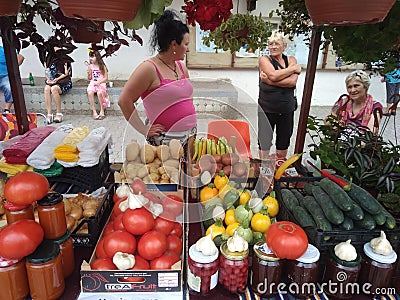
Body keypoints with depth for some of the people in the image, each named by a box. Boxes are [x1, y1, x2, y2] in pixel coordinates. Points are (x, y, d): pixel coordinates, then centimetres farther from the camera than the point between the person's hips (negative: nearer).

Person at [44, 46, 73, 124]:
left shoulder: (65, 60, 4)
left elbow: (66, 73, -4)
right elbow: (47, 73, 16)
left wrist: (57, 79, -17)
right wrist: (48, 79, -5)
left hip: (64, 82, -4)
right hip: (52, 82, 4)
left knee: (54, 88, -35)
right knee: (46, 88, -30)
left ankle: (59, 113, -28)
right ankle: (49, 114, -34)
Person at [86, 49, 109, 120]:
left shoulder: (102, 66, 1)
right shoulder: (90, 66, 9)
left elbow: (106, 78, -1)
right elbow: (89, 78, 13)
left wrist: (99, 82, -15)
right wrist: (88, 73, -8)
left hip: (101, 83, -3)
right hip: (92, 83, 3)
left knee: (99, 93, -35)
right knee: (90, 93, -30)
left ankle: (102, 111, -17)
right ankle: (94, 112, -25)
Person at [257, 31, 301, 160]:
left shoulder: (291, 60, 5)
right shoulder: (264, 60, -2)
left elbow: (293, 81, -13)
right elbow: (273, 75, -21)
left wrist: (270, 81, -19)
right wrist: (294, 68, -11)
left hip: (287, 110, 3)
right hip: (267, 109, -3)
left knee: (284, 142, 14)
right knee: (264, 141, 5)